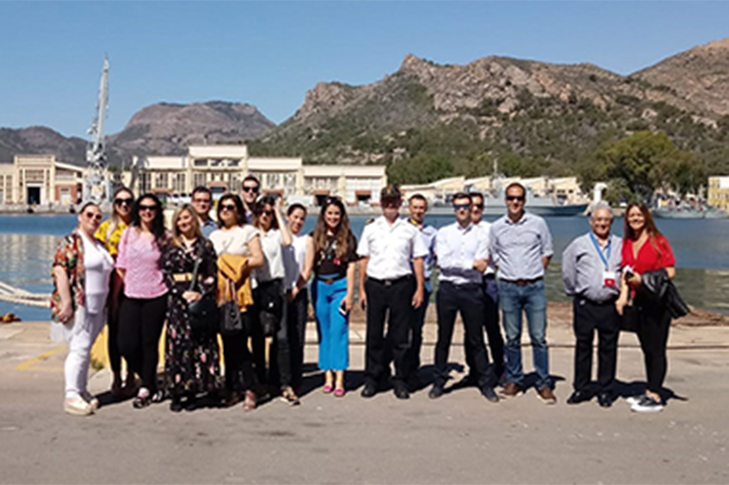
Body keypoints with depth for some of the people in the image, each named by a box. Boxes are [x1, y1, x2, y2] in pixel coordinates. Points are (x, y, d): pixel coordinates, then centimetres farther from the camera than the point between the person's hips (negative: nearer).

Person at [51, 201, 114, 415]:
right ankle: (71, 396, -6)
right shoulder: (71, 242, -7)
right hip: (77, 306, -7)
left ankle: (81, 390, 20)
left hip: (97, 307, 7)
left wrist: (108, 305, 19)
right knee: (79, 348, -10)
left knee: (85, 349, 12)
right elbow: (60, 271, -15)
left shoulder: (100, 245, 17)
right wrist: (66, 304, -21)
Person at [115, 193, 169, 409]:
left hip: (156, 296, -2)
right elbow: (120, 267, 8)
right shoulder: (128, 233, 6)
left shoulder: (163, 236, 2)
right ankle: (151, 384, 18)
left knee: (150, 343, 3)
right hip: (131, 296, 2)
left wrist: (172, 293, -1)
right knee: (126, 344, -4)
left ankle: (146, 389, 18)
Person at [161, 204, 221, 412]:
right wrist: (183, 293, -10)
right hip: (178, 300, 0)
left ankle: (192, 391, 4)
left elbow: (213, 275, 5)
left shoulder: (205, 245, 9)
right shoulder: (170, 247, 9)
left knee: (201, 343, -3)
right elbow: (166, 275, 2)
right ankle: (176, 393, -1)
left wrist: (201, 293, -10)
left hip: (201, 299, 1)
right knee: (178, 343, -4)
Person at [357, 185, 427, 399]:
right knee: (374, 334, 4)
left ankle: (400, 381, 11)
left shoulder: (409, 230, 7)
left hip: (401, 285, -1)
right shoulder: (371, 229, 9)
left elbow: (418, 260, 8)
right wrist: (362, 289, 4)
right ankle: (372, 379, 14)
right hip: (375, 285, 1)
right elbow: (363, 260, 9)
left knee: (400, 335, 2)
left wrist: (419, 289, 1)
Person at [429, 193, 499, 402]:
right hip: (447, 289, 1)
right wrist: (471, 264, -7)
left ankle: (485, 384, 12)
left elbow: (482, 266, -2)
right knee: (444, 337, 6)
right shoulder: (444, 233, 8)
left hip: (472, 290, -1)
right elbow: (442, 262, -5)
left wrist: (455, 264, -8)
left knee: (476, 339, 4)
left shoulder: (481, 234, 6)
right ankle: (439, 381, 15)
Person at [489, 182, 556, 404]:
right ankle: (514, 381, 16)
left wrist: (534, 274, 5)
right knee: (512, 337, 6)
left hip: (534, 286, -1)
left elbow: (547, 252, 11)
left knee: (539, 337, -2)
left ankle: (544, 384, 5)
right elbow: (493, 255, 17)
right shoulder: (496, 227, 7)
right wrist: (506, 272, 8)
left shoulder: (538, 223, 4)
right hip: (508, 287, 1)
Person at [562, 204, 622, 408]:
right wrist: (574, 292, 12)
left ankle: (605, 391, 15)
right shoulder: (579, 245, 7)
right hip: (585, 305, -1)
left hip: (610, 305, 1)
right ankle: (581, 389, 15)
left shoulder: (621, 245, 10)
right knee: (583, 346, 4)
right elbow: (567, 271, 13)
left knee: (608, 348, 4)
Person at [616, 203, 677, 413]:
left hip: (657, 301, -6)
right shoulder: (627, 243, 10)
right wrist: (623, 295, -3)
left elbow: (670, 271, -10)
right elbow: (625, 272, 11)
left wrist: (644, 280, -18)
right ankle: (650, 392, 21)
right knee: (647, 348, 13)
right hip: (639, 301, 6)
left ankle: (655, 397, -2)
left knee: (656, 349, -5)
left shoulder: (658, 241, -7)